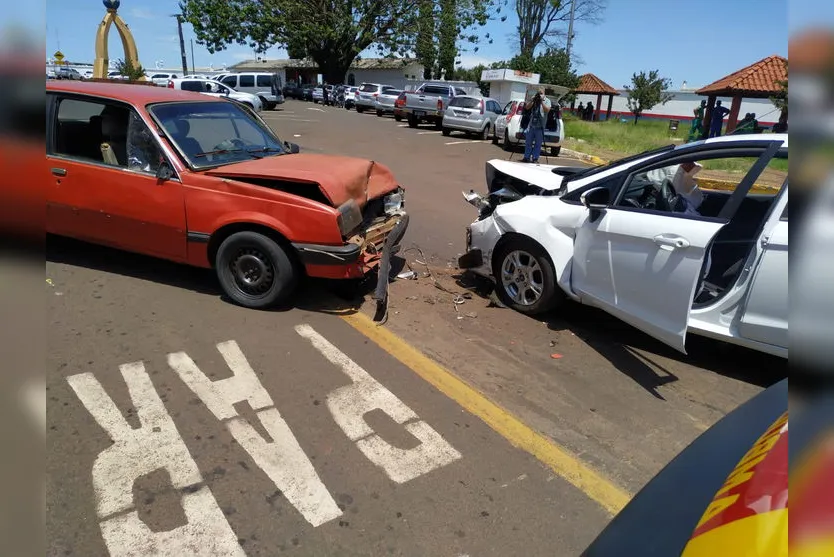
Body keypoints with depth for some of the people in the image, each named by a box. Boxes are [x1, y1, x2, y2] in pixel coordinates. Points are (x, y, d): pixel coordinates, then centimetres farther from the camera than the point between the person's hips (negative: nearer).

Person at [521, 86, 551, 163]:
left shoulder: (547, 100, 2)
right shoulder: (534, 99, 11)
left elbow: (547, 110, -14)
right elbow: (527, 107, 4)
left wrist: (542, 101, -20)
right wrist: (532, 100, -11)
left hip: (540, 126, -4)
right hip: (531, 124, 4)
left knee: (538, 144, -1)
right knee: (528, 142, 7)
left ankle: (535, 158, 4)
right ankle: (526, 157, 14)